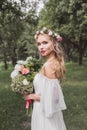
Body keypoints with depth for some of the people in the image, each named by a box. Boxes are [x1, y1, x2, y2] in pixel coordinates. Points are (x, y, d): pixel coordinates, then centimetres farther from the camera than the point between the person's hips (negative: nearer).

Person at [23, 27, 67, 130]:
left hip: (45, 114, -8)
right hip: (49, 112, 8)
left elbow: (50, 96, -25)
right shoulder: (55, 62, 3)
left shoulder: (49, 65, -23)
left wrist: (31, 96, -11)